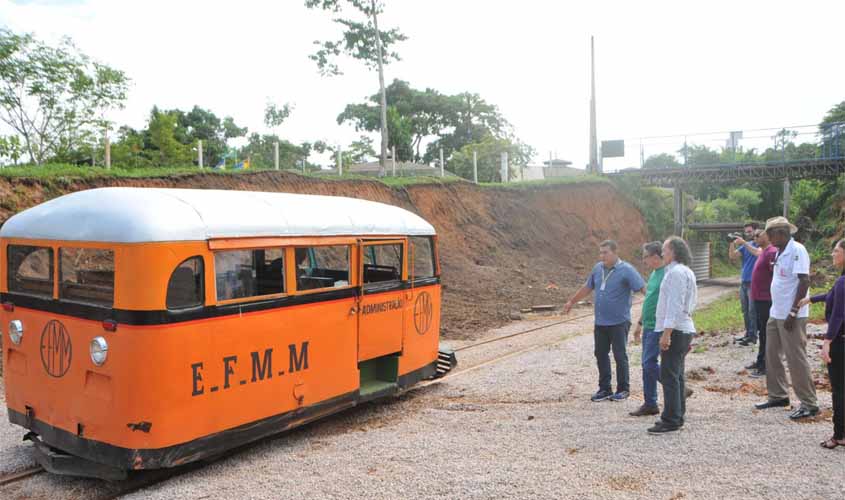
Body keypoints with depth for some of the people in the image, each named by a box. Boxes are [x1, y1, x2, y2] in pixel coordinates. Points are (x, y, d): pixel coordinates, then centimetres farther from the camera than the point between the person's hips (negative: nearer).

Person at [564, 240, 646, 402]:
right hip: (600, 322, 6)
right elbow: (587, 288, 21)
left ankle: (623, 389, 17)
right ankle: (604, 389, 20)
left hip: (619, 322, -6)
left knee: (620, 356, 3)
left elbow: (643, 288, -18)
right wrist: (572, 301, 28)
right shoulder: (598, 268, 8)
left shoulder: (626, 270, -11)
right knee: (600, 355, 9)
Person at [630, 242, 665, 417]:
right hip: (648, 326, 9)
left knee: (649, 363, -10)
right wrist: (640, 323, 24)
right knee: (647, 364, 11)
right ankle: (650, 404, 19)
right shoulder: (653, 274, 14)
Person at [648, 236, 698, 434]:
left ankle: (671, 420, -6)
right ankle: (677, 416, 25)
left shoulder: (676, 272, -15)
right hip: (684, 328, 11)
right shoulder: (687, 272, 18)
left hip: (675, 330, -11)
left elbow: (675, 304, -22)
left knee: (669, 375, -9)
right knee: (677, 375, 16)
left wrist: (667, 332, -24)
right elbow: (692, 301, 23)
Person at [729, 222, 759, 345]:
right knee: (745, 311, 10)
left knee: (752, 311, -5)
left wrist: (744, 243, -25)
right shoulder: (745, 245, 14)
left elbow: (758, 253, -26)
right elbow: (732, 256, 6)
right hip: (744, 282, 7)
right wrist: (733, 244, -9)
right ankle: (748, 334, 18)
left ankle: (753, 336, -1)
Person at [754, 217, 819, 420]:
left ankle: (809, 403, 9)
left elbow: (804, 281, -21)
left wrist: (793, 312, -22)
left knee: (796, 358, -2)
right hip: (776, 313, 9)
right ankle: (778, 396, 26)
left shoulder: (797, 250, -16)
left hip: (791, 316, -9)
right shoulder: (780, 252, 12)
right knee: (772, 355, 14)